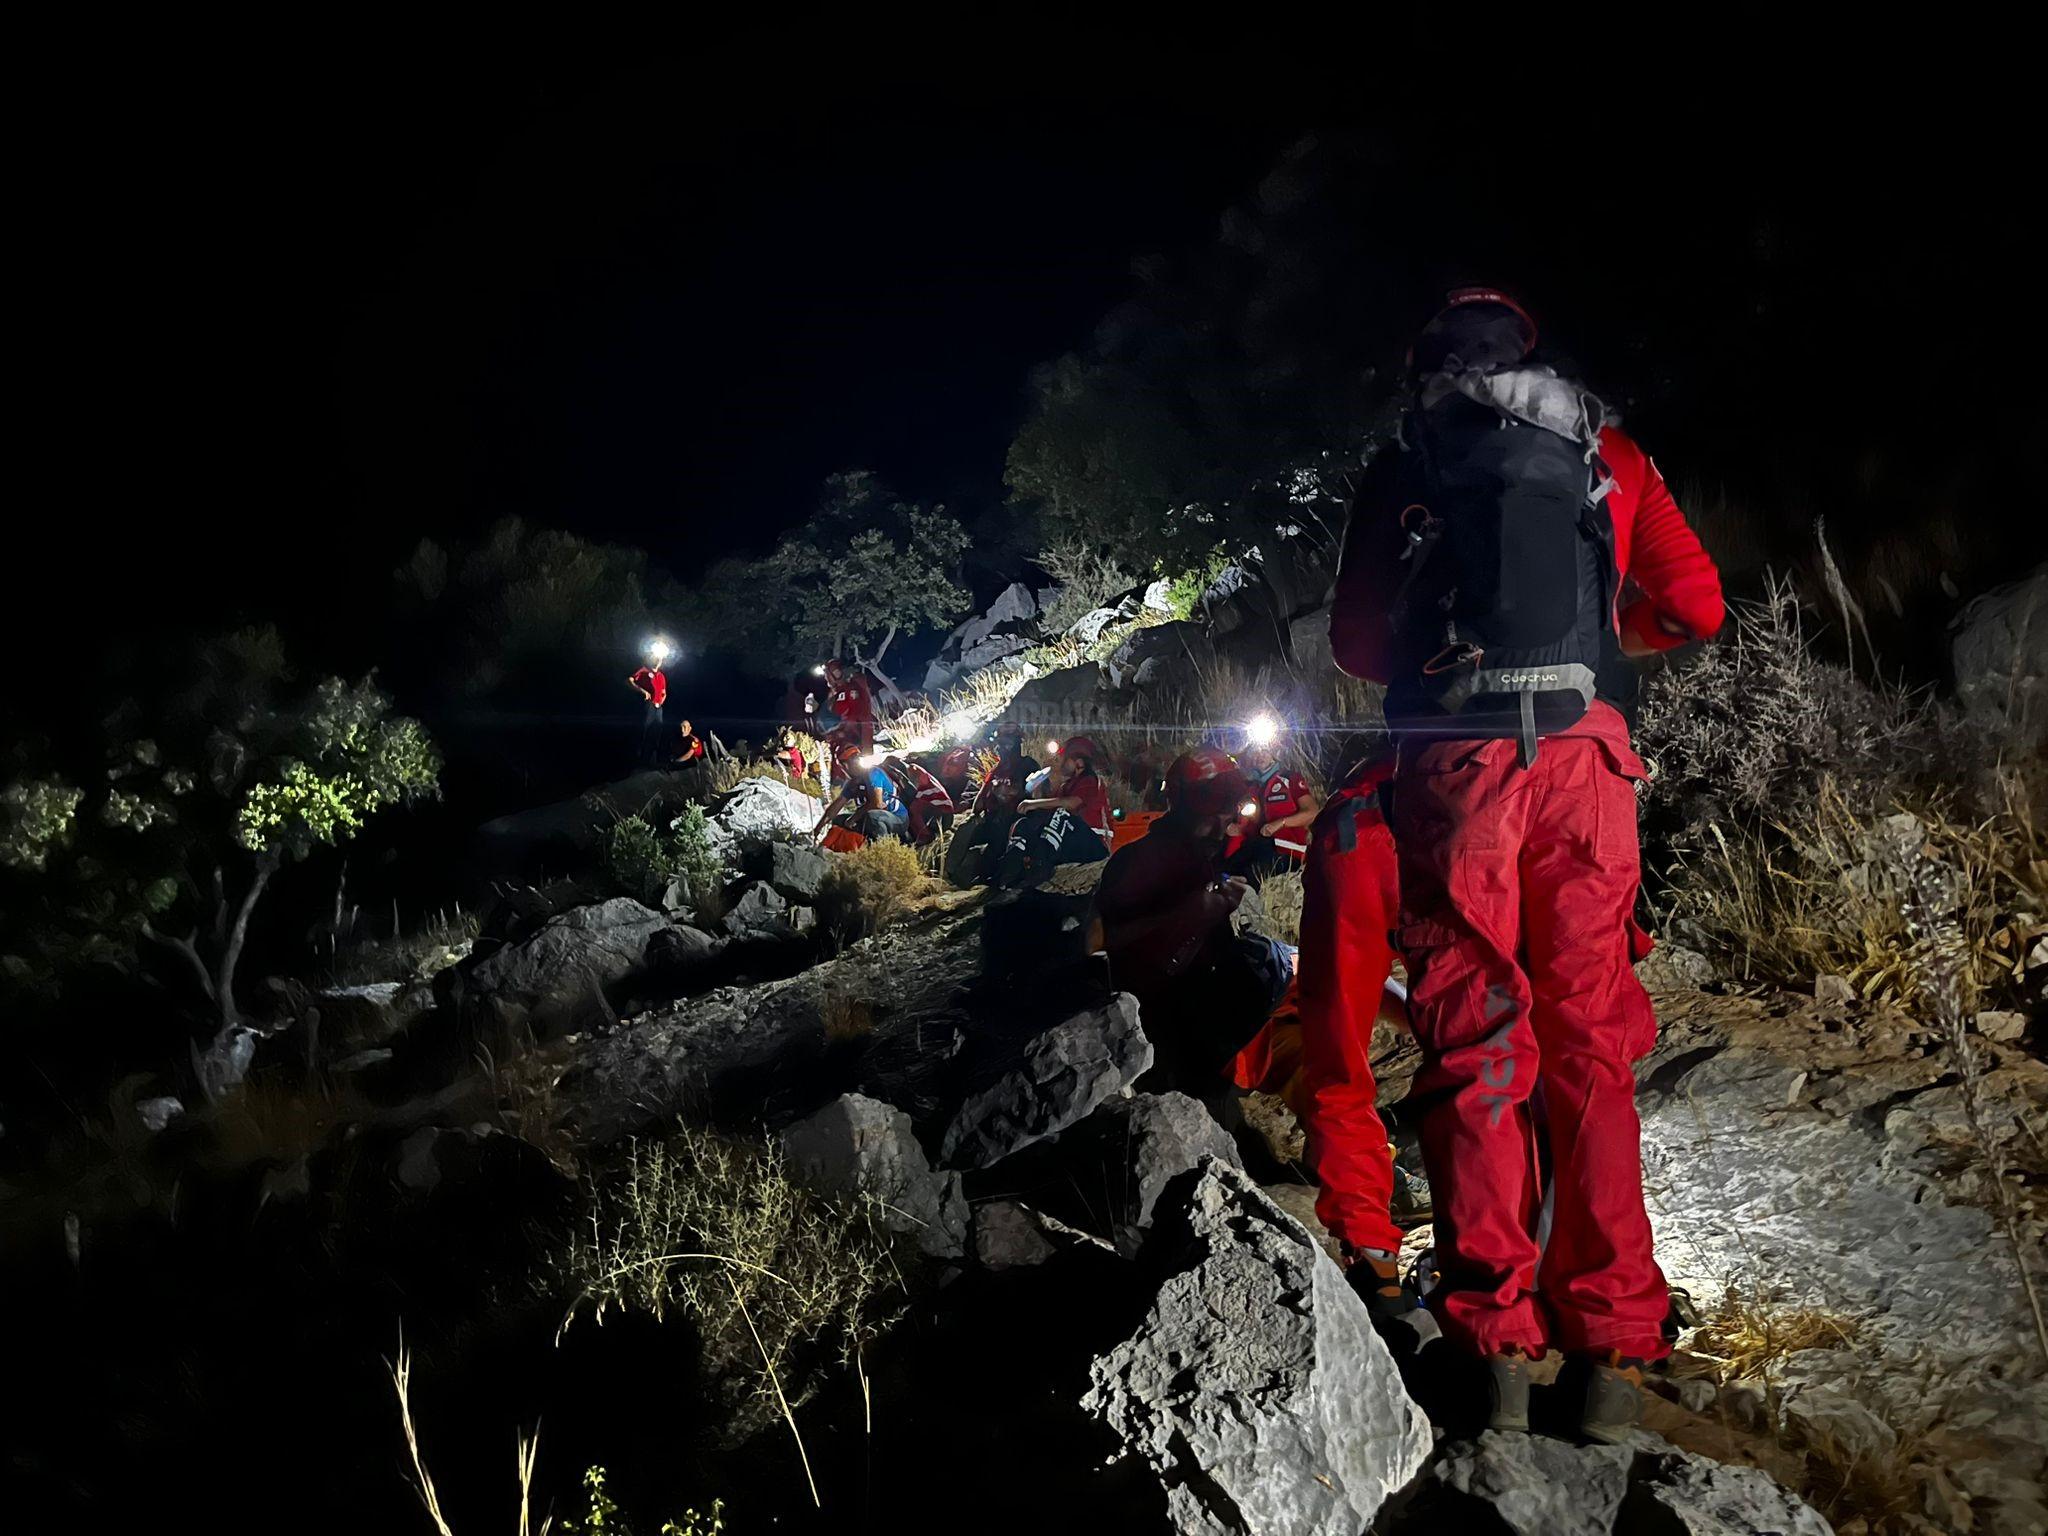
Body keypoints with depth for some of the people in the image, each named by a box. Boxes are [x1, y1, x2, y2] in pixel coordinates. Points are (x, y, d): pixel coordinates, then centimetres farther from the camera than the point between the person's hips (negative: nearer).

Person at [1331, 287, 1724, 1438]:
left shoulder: (1401, 475, 12)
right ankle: (1612, 1347, 10)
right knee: (1588, 1047, 7)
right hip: (1580, 759, 1)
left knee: (1473, 1047, 5)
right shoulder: (1607, 455, 14)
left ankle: (1496, 1345, 6)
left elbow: (1357, 642, 11)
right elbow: (1694, 606, 11)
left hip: (1453, 770, -1)